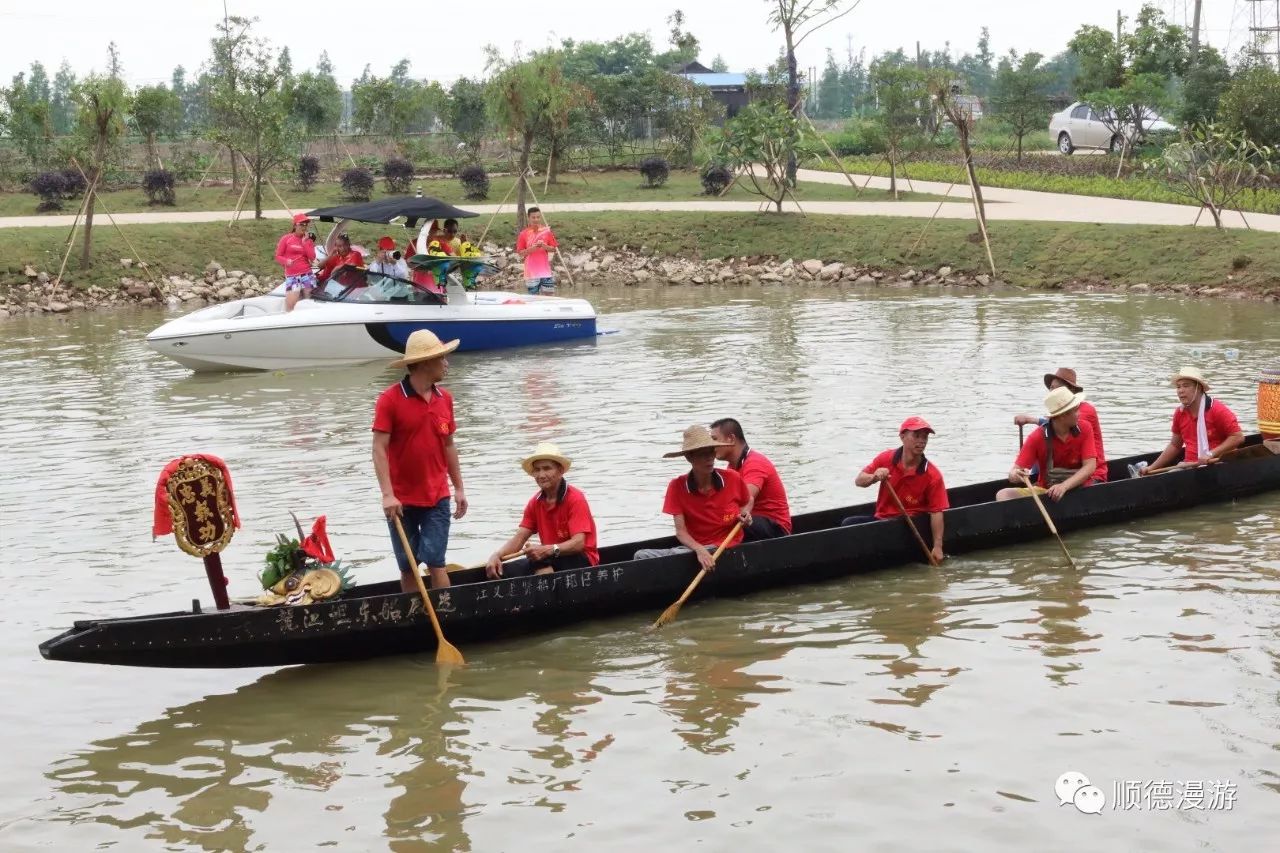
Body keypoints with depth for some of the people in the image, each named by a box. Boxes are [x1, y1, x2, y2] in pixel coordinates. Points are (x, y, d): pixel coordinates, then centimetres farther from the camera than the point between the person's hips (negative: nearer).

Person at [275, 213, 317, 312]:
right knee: (290, 304, -16)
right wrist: (286, 261, -18)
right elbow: (278, 256, 3)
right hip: (291, 276, -3)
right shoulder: (286, 239, 3)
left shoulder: (308, 240, 12)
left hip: (307, 275, 3)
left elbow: (312, 258, -1)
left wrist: (305, 242, -3)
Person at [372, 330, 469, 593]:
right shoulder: (390, 399, -10)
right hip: (401, 501, -3)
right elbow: (379, 449, -13)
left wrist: (459, 488, 13)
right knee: (408, 567, 8)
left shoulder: (444, 398, 6)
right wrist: (387, 495, -20)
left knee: (435, 562, -5)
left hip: (437, 497, 3)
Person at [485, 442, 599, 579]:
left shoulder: (575, 499, -12)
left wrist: (548, 550, -38)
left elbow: (578, 543, -22)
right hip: (550, 560, 7)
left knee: (542, 558, -35)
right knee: (503, 571, -14)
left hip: (583, 562, -6)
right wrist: (496, 555, -18)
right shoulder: (535, 503, 8)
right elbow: (519, 538, 2)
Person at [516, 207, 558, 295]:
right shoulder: (524, 234, -1)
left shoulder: (546, 231, 3)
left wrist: (545, 246, -13)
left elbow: (554, 248, 7)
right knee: (533, 295, 0)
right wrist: (531, 249, -16)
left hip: (545, 270, 1)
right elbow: (520, 252, 1)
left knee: (548, 294, -4)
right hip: (531, 271, -1)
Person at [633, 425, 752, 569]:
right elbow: (681, 532, -7)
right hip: (695, 547, 3)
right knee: (642, 555, -23)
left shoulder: (732, 478, -1)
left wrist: (744, 515, -2)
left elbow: (748, 502, 22)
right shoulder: (677, 487, -1)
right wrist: (699, 550, -27)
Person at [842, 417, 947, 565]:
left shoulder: (933, 475, -10)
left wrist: (937, 547, -19)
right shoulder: (886, 459, -2)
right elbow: (859, 481, 2)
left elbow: (937, 512, -13)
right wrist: (874, 478, -23)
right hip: (880, 518, 3)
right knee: (848, 524, -21)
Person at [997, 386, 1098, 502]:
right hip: (1044, 490, 0)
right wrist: (1014, 475, -38)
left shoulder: (1084, 429, -4)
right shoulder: (1037, 437, -8)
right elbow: (1016, 469, -11)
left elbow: (1090, 466, -11)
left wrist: (1064, 486, -27)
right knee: (1003, 495, -21)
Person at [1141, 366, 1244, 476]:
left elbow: (1238, 437, -10)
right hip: (1189, 466, 6)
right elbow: (1175, 446, 22)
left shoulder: (1217, 410, -8)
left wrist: (1211, 454, -18)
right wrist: (1152, 468, 15)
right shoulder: (1179, 413, 12)